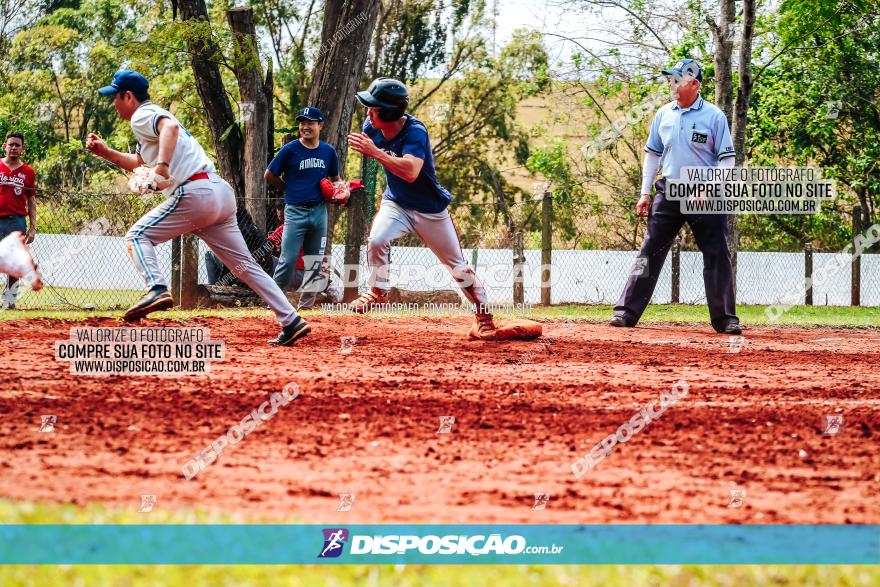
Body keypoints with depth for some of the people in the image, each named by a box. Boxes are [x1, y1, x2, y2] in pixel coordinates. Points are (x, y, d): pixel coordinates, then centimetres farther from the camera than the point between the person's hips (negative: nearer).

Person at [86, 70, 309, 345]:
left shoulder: (142, 116, 0)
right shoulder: (155, 116, 29)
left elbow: (170, 127, -24)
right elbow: (139, 164, 42)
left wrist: (162, 166, -36)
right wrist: (106, 152, 34)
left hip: (195, 192, -9)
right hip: (221, 194, 9)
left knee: (138, 236, -2)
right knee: (244, 264, 10)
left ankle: (157, 290, -26)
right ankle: (291, 321, 4)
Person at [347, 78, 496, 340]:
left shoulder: (415, 132, -31)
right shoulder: (372, 127, -12)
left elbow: (411, 172, -47)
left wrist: (376, 152, -48)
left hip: (430, 209, -4)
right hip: (396, 202, 4)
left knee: (457, 265, 4)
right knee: (376, 240, -24)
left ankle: (484, 316, 19)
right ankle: (377, 293, -2)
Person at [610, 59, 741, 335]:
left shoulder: (714, 116, -4)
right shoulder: (663, 115, 9)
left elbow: (727, 159, -4)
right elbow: (652, 154, 17)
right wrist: (645, 193, 10)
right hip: (669, 194, 3)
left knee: (717, 257, -3)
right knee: (650, 252, -1)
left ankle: (725, 318, 4)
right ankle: (626, 311, -1)